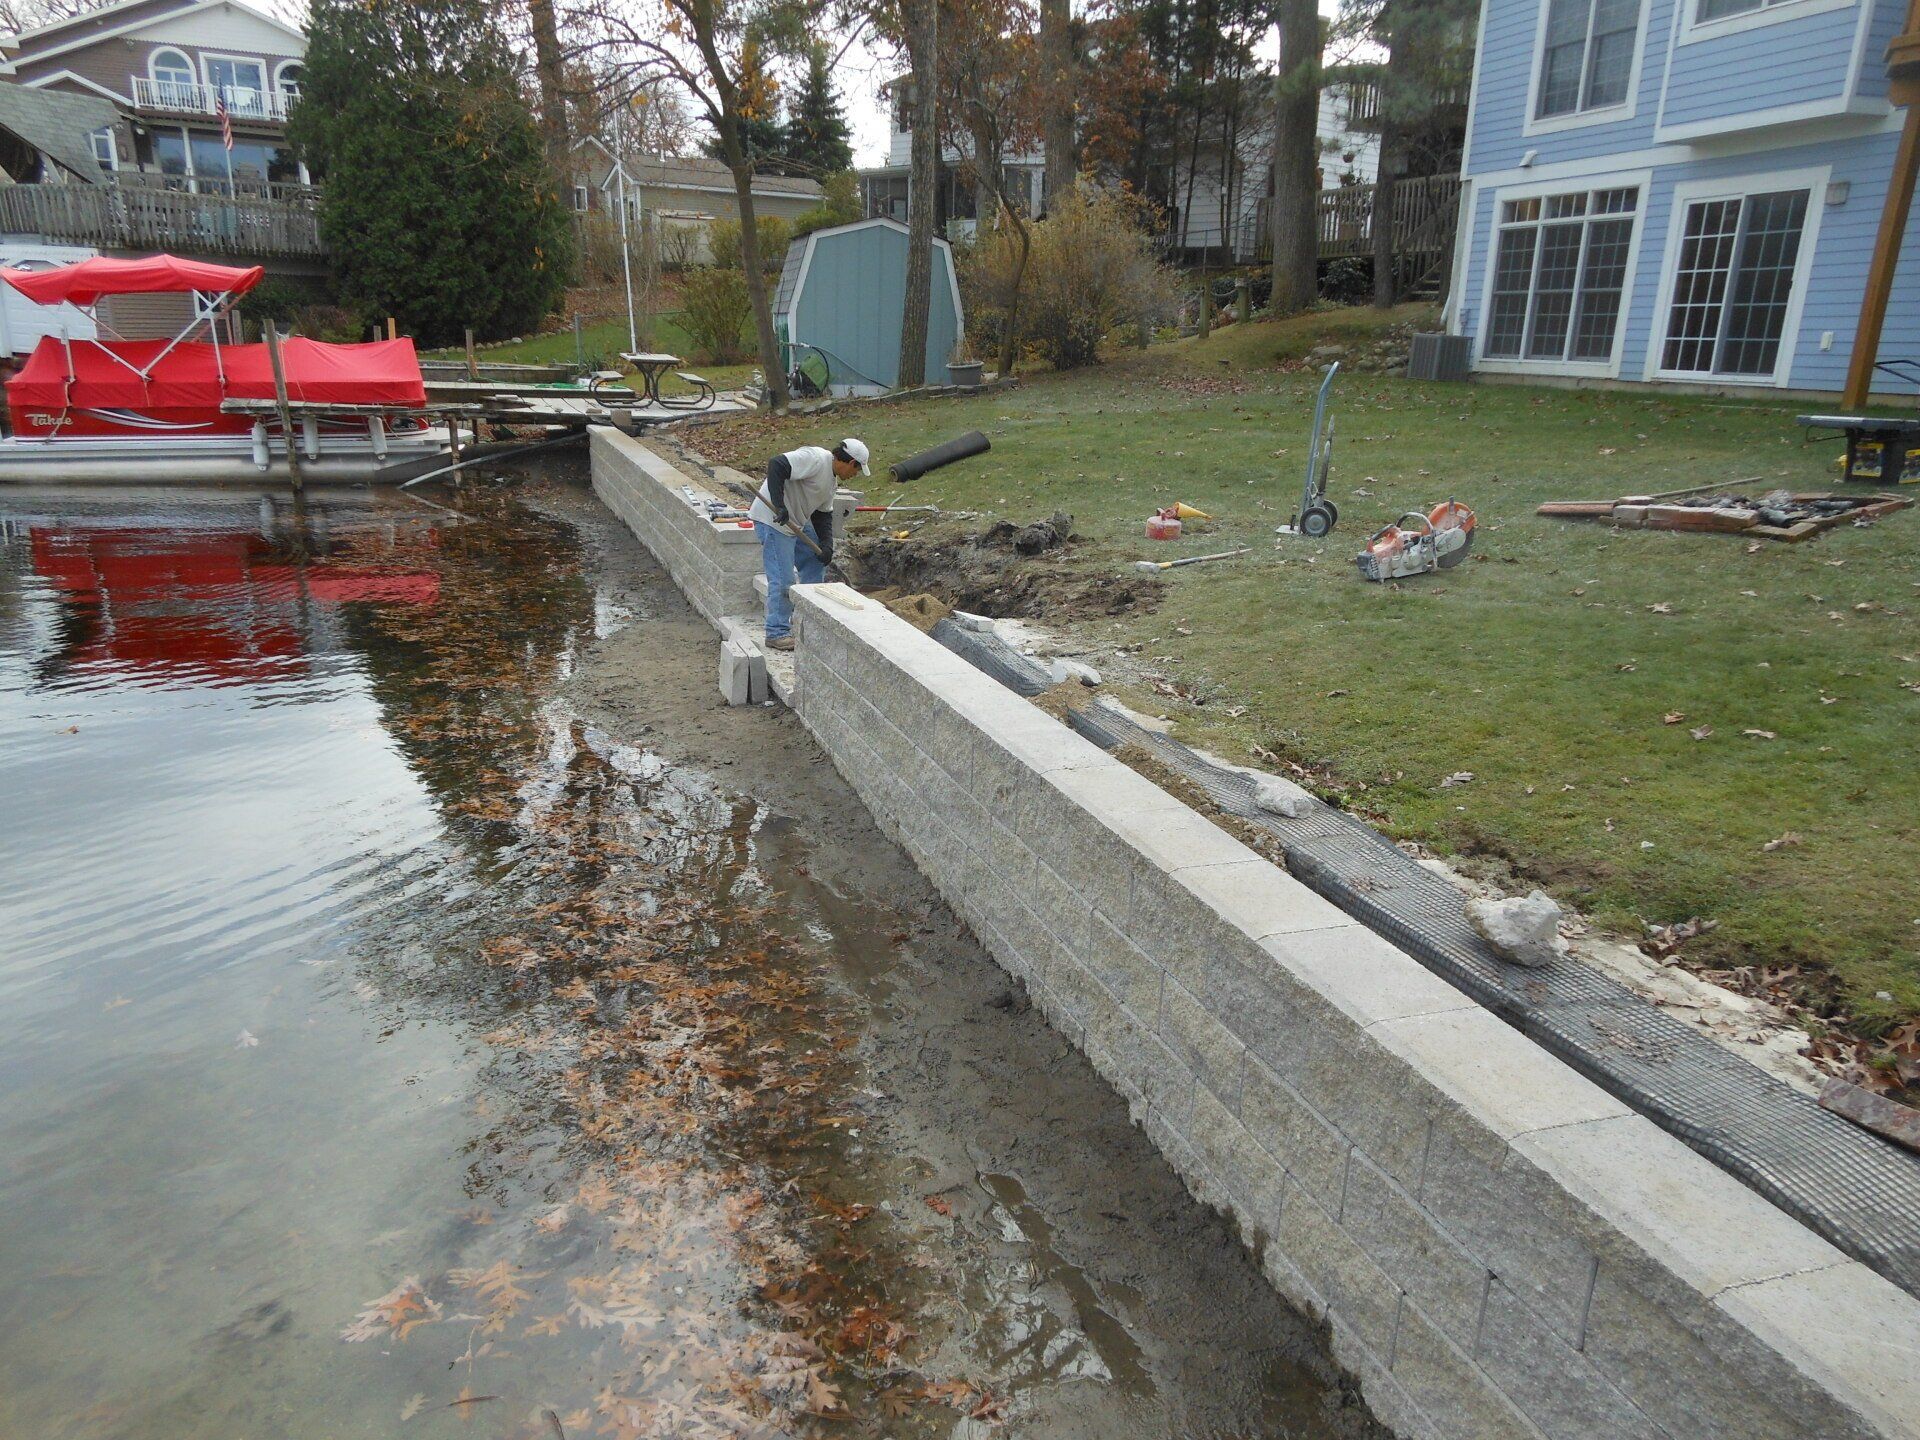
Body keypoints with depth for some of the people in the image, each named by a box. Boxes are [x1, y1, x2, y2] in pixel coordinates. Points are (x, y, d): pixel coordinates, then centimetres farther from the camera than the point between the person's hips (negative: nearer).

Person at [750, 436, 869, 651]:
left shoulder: (832, 480, 13)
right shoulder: (816, 459, -19)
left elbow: (823, 514, 16)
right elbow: (776, 466, -28)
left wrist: (827, 544, 2)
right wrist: (779, 506, -32)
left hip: (797, 521, 11)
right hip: (773, 519, -11)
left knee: (815, 565, 18)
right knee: (783, 579, -11)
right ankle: (777, 633, -1)